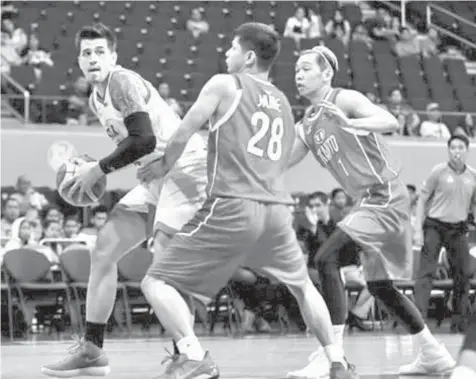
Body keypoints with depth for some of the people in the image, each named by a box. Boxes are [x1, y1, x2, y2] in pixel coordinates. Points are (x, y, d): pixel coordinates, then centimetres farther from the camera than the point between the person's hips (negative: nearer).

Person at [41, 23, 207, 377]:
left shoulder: (124, 82, -13)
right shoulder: (96, 99, 16)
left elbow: (144, 139, -23)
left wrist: (99, 169, -15)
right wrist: (94, 169, 8)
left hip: (185, 168, -10)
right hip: (155, 175, 10)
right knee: (103, 249, 3)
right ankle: (92, 350, 7)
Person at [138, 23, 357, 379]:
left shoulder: (224, 85, 2)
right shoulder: (283, 102, 21)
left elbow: (181, 138, 0)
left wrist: (162, 166, 19)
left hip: (232, 206, -6)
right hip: (277, 208, 6)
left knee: (157, 283, -2)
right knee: (302, 285, 30)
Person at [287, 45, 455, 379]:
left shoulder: (344, 99, -10)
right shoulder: (308, 124, 14)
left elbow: (391, 122, -26)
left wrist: (351, 124, -42)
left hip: (386, 197, -10)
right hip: (370, 202, 10)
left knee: (327, 260, -20)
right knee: (381, 285, 17)